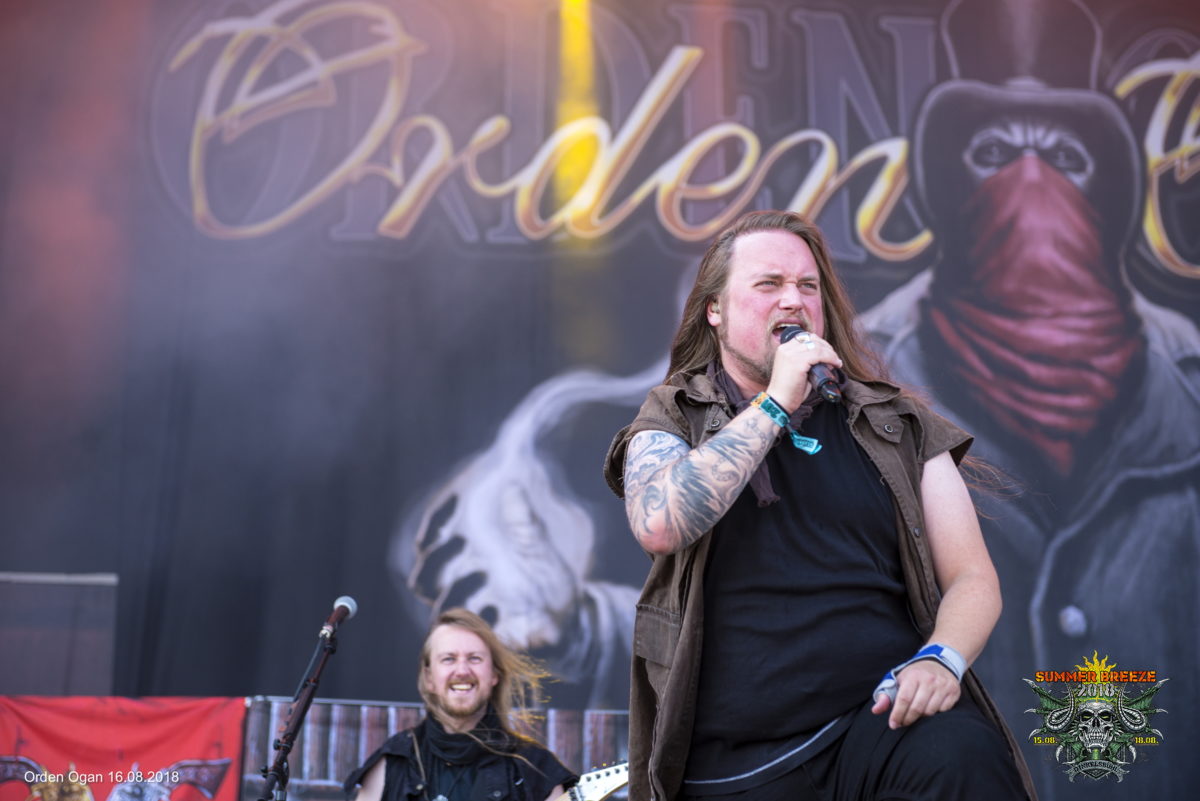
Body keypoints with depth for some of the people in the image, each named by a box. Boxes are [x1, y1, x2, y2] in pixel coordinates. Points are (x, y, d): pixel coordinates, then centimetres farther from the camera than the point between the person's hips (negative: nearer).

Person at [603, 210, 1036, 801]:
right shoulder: (672, 420, 8)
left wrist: (941, 659, -13)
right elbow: (659, 526, -15)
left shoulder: (897, 424, 12)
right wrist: (775, 403, -10)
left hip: (884, 713, 1)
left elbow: (972, 577, 8)